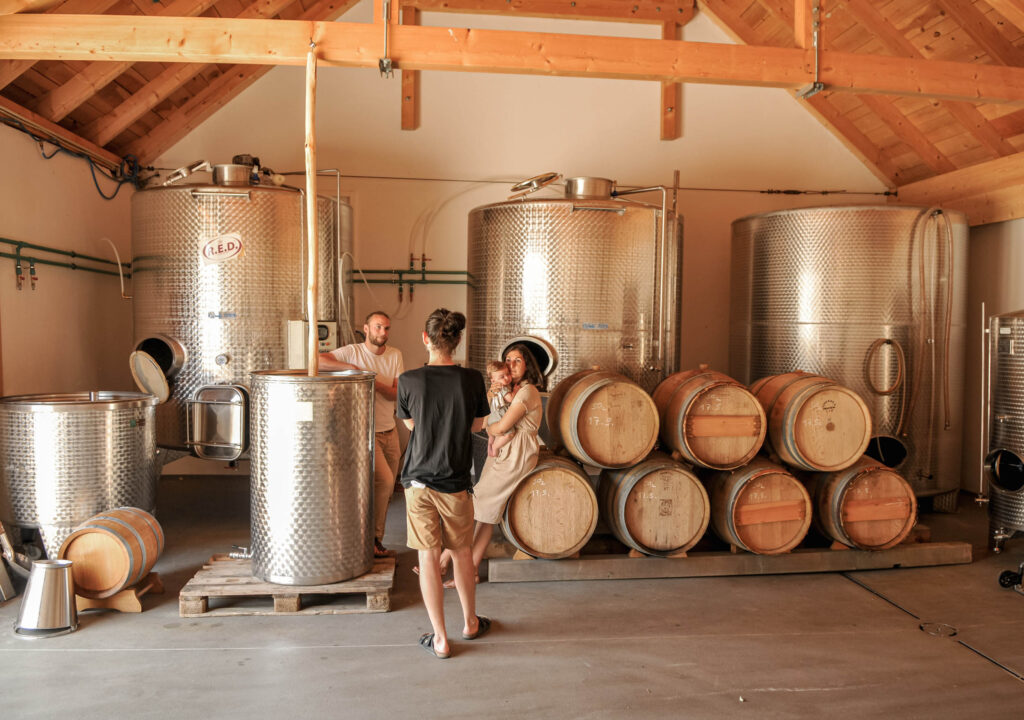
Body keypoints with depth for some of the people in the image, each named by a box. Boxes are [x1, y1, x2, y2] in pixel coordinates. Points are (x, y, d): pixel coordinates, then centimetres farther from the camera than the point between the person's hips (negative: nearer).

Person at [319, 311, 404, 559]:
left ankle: (376, 541, 25)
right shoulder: (352, 352, -8)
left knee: (386, 489, 11)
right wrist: (351, 367, -27)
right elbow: (317, 360, -19)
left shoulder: (395, 355, 4)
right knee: (384, 481, -20)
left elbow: (399, 393, -4)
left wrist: (375, 383, -21)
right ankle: (372, 537, -3)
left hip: (389, 431, 6)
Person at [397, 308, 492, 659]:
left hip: (418, 479, 0)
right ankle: (470, 622, 36)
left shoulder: (409, 381, -10)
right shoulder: (472, 380, -10)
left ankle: (440, 638, 16)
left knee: (428, 556, 8)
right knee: (462, 553, 18)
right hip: (455, 481, 1)